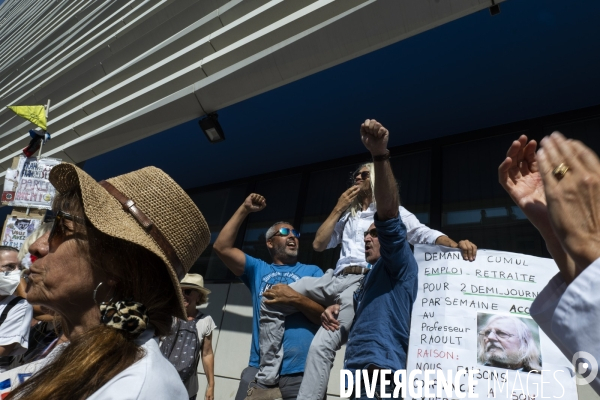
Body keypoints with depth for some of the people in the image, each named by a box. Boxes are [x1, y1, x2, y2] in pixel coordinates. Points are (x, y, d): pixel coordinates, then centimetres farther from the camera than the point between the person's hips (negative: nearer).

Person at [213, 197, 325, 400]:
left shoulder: (312, 271, 10)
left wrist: (295, 299, -15)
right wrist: (244, 209, 1)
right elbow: (221, 247, 3)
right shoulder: (258, 269, 14)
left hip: (301, 372, -1)